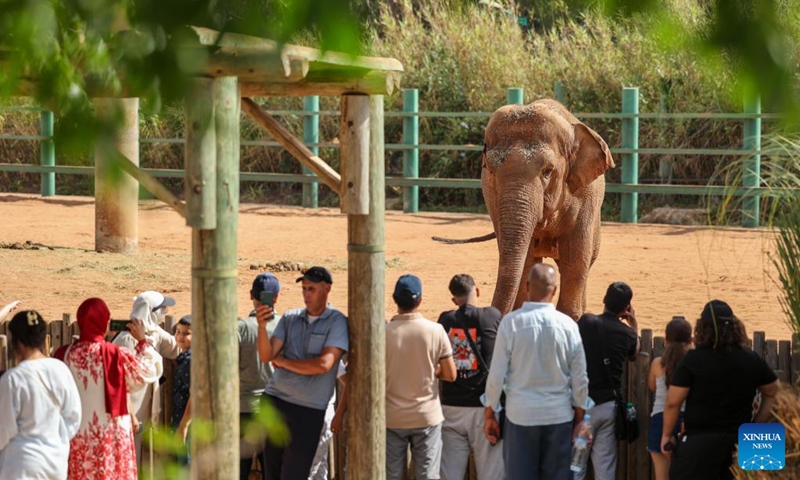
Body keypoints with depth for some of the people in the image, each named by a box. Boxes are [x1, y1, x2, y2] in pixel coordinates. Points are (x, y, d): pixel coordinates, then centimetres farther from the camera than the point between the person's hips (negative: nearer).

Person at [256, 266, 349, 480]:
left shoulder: (337, 322, -5)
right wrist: (262, 326, -19)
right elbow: (266, 355, 0)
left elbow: (324, 364, -16)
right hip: (274, 400, 4)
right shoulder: (289, 318, 9)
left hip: (308, 409, -4)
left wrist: (282, 361, -5)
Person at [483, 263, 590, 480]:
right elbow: (580, 379, 1)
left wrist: (489, 413, 5)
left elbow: (497, 374, -6)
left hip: (520, 414, -1)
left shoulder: (511, 322, -9)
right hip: (559, 415, 1)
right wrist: (579, 414, 14)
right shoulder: (567, 325, -5)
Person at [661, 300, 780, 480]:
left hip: (699, 442, -4)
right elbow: (774, 393, 14)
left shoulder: (693, 360, -9)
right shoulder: (752, 361, 2)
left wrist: (667, 435, 5)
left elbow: (673, 402, -7)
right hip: (739, 442, 4)